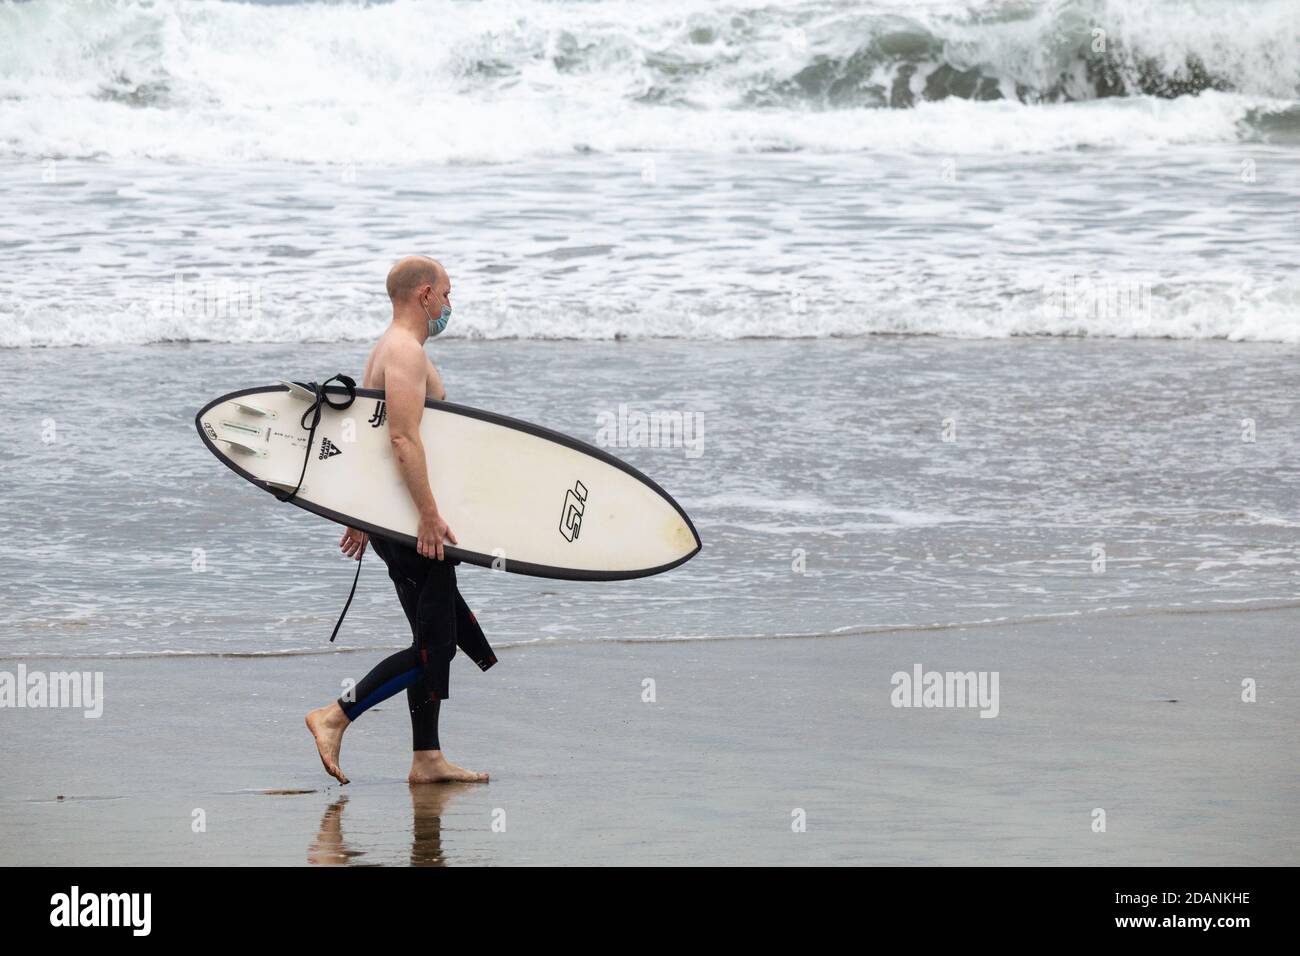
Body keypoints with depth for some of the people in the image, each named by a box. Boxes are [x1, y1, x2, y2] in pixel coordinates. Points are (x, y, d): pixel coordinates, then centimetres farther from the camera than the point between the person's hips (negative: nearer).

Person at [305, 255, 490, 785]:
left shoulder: (389, 350, 19)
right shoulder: (405, 352, -14)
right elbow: (403, 438, -25)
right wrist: (429, 513, -27)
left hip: (402, 518, 11)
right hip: (410, 522, -11)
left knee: (438, 640, 11)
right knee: (431, 645, -9)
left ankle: (428, 760, 12)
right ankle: (334, 717, -7)